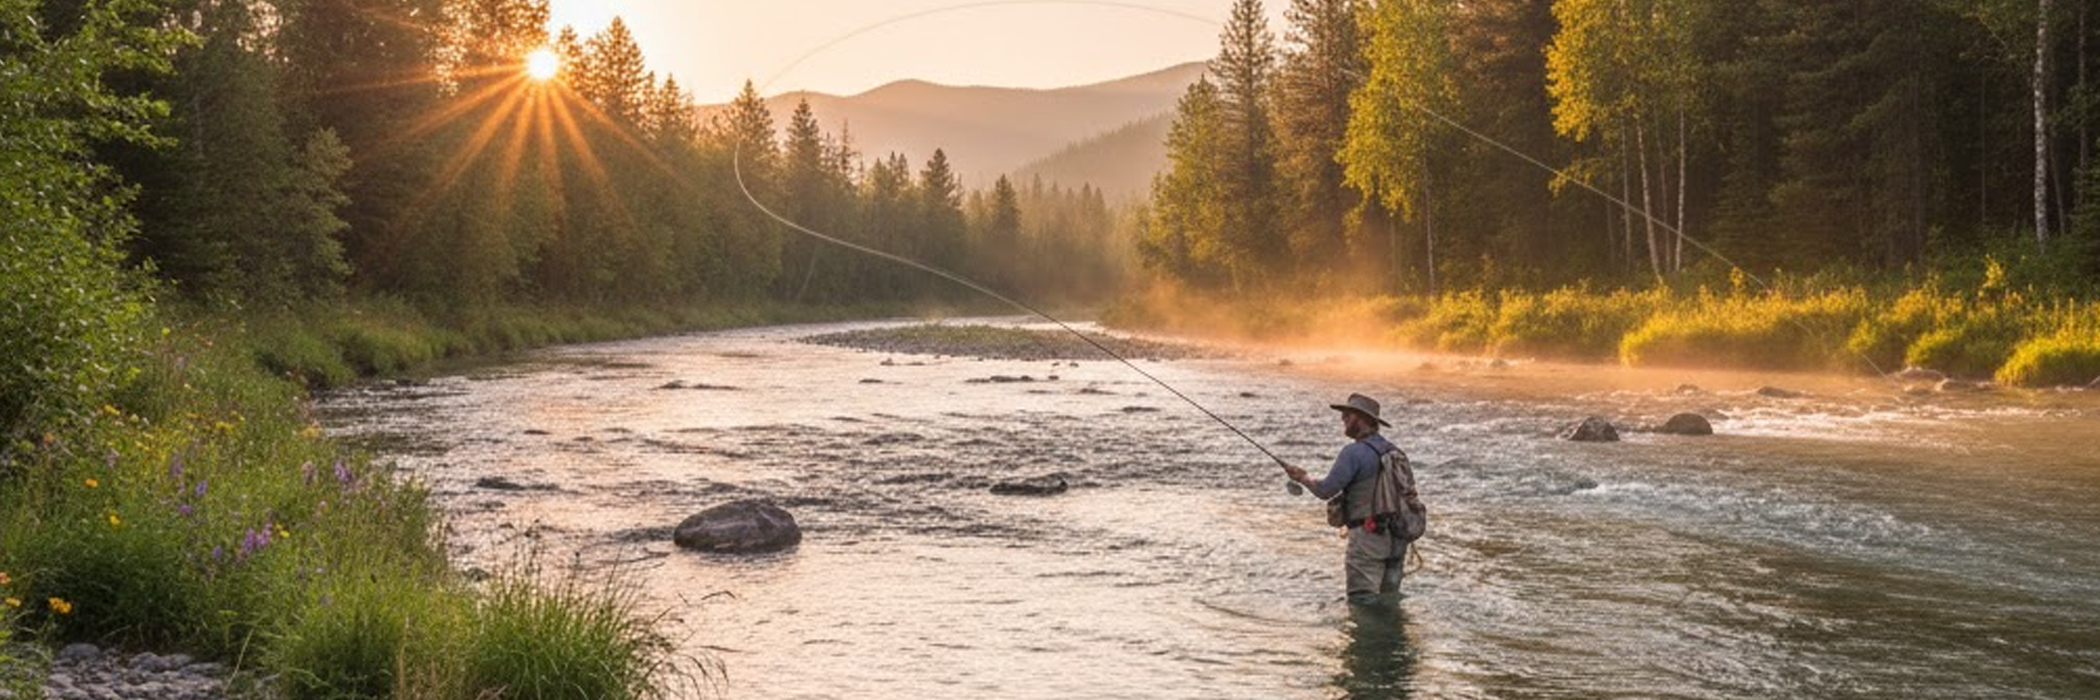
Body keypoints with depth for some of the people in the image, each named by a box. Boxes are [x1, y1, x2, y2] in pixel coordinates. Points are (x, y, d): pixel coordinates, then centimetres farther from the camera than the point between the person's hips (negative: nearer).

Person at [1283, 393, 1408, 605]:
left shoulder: (1354, 452, -13)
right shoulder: (1393, 451, 13)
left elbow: (1325, 490, -14)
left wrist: (1303, 477, 5)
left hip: (1368, 534, -8)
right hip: (1396, 536, 8)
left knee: (1362, 601, -4)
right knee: (1388, 601, 15)